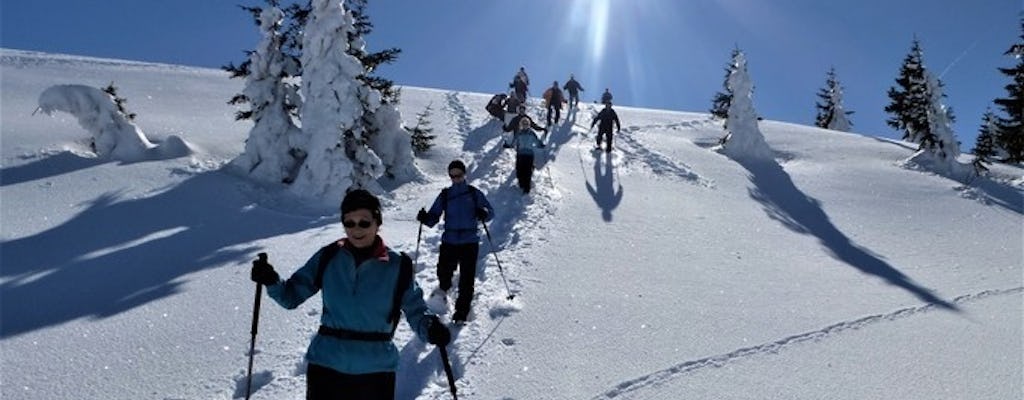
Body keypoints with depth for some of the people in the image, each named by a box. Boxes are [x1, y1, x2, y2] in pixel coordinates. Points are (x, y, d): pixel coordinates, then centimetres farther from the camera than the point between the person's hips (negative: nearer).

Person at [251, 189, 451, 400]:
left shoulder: (397, 266, -6)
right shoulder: (328, 257, -1)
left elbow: (415, 310, -5)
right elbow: (292, 295, 3)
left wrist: (431, 327, -25)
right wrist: (271, 281, -16)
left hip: (375, 370, -1)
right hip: (325, 365, 1)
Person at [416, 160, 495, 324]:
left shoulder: (474, 193, 5)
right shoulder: (445, 195, 9)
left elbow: (490, 212, 3)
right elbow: (434, 217, 7)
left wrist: (483, 214, -20)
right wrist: (425, 218, -16)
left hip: (470, 242, -1)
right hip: (449, 241, 1)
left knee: (467, 279, -5)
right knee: (443, 270, -10)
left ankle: (461, 313, 7)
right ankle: (444, 288, 27)